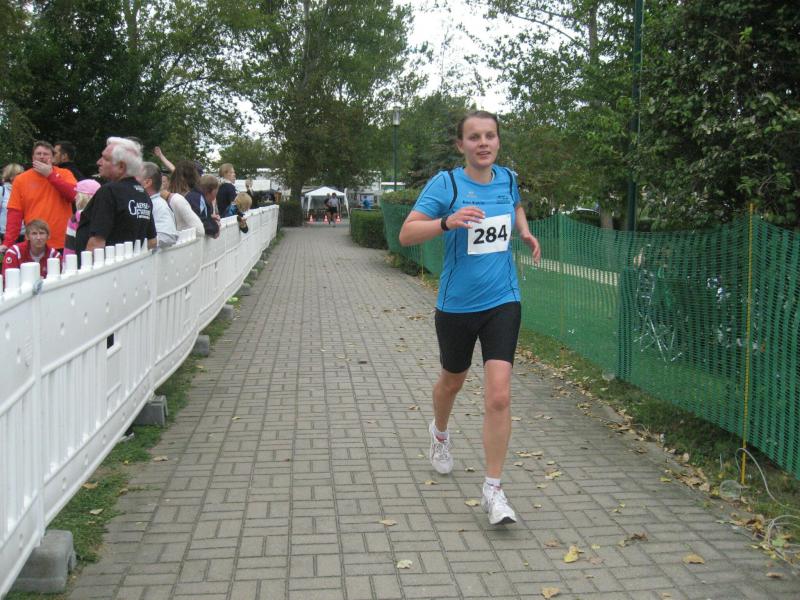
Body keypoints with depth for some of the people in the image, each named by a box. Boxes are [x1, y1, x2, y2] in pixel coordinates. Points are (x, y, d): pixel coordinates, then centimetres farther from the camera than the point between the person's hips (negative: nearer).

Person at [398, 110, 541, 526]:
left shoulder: (507, 178, 2)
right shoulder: (445, 183, -10)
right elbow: (406, 234, -17)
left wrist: (525, 232, 8)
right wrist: (448, 221, -33)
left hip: (502, 301, 2)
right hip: (456, 304, -1)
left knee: (498, 396, -10)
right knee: (452, 381, 21)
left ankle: (493, 489, 2)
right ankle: (440, 433, 55)